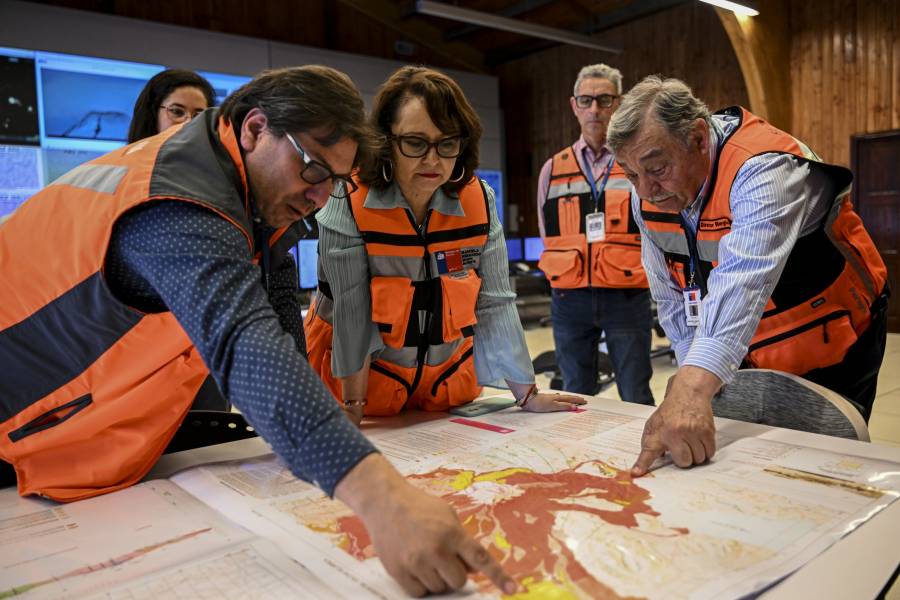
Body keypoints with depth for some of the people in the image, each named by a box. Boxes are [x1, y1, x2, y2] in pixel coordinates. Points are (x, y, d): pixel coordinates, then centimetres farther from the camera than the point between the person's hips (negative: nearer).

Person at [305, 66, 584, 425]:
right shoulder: (348, 205, -20)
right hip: (361, 380, -2)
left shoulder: (479, 201, -11)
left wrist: (527, 394, -7)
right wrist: (353, 407, -21)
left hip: (449, 387, 3)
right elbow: (352, 312, -21)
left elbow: (493, 303, -8)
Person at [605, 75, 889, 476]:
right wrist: (692, 385, -13)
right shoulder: (647, 195, -11)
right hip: (744, 360, 6)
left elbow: (741, 283, -50)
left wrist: (694, 387, -62)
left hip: (830, 350, -5)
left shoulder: (763, 170, -32)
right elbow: (672, 298, -5)